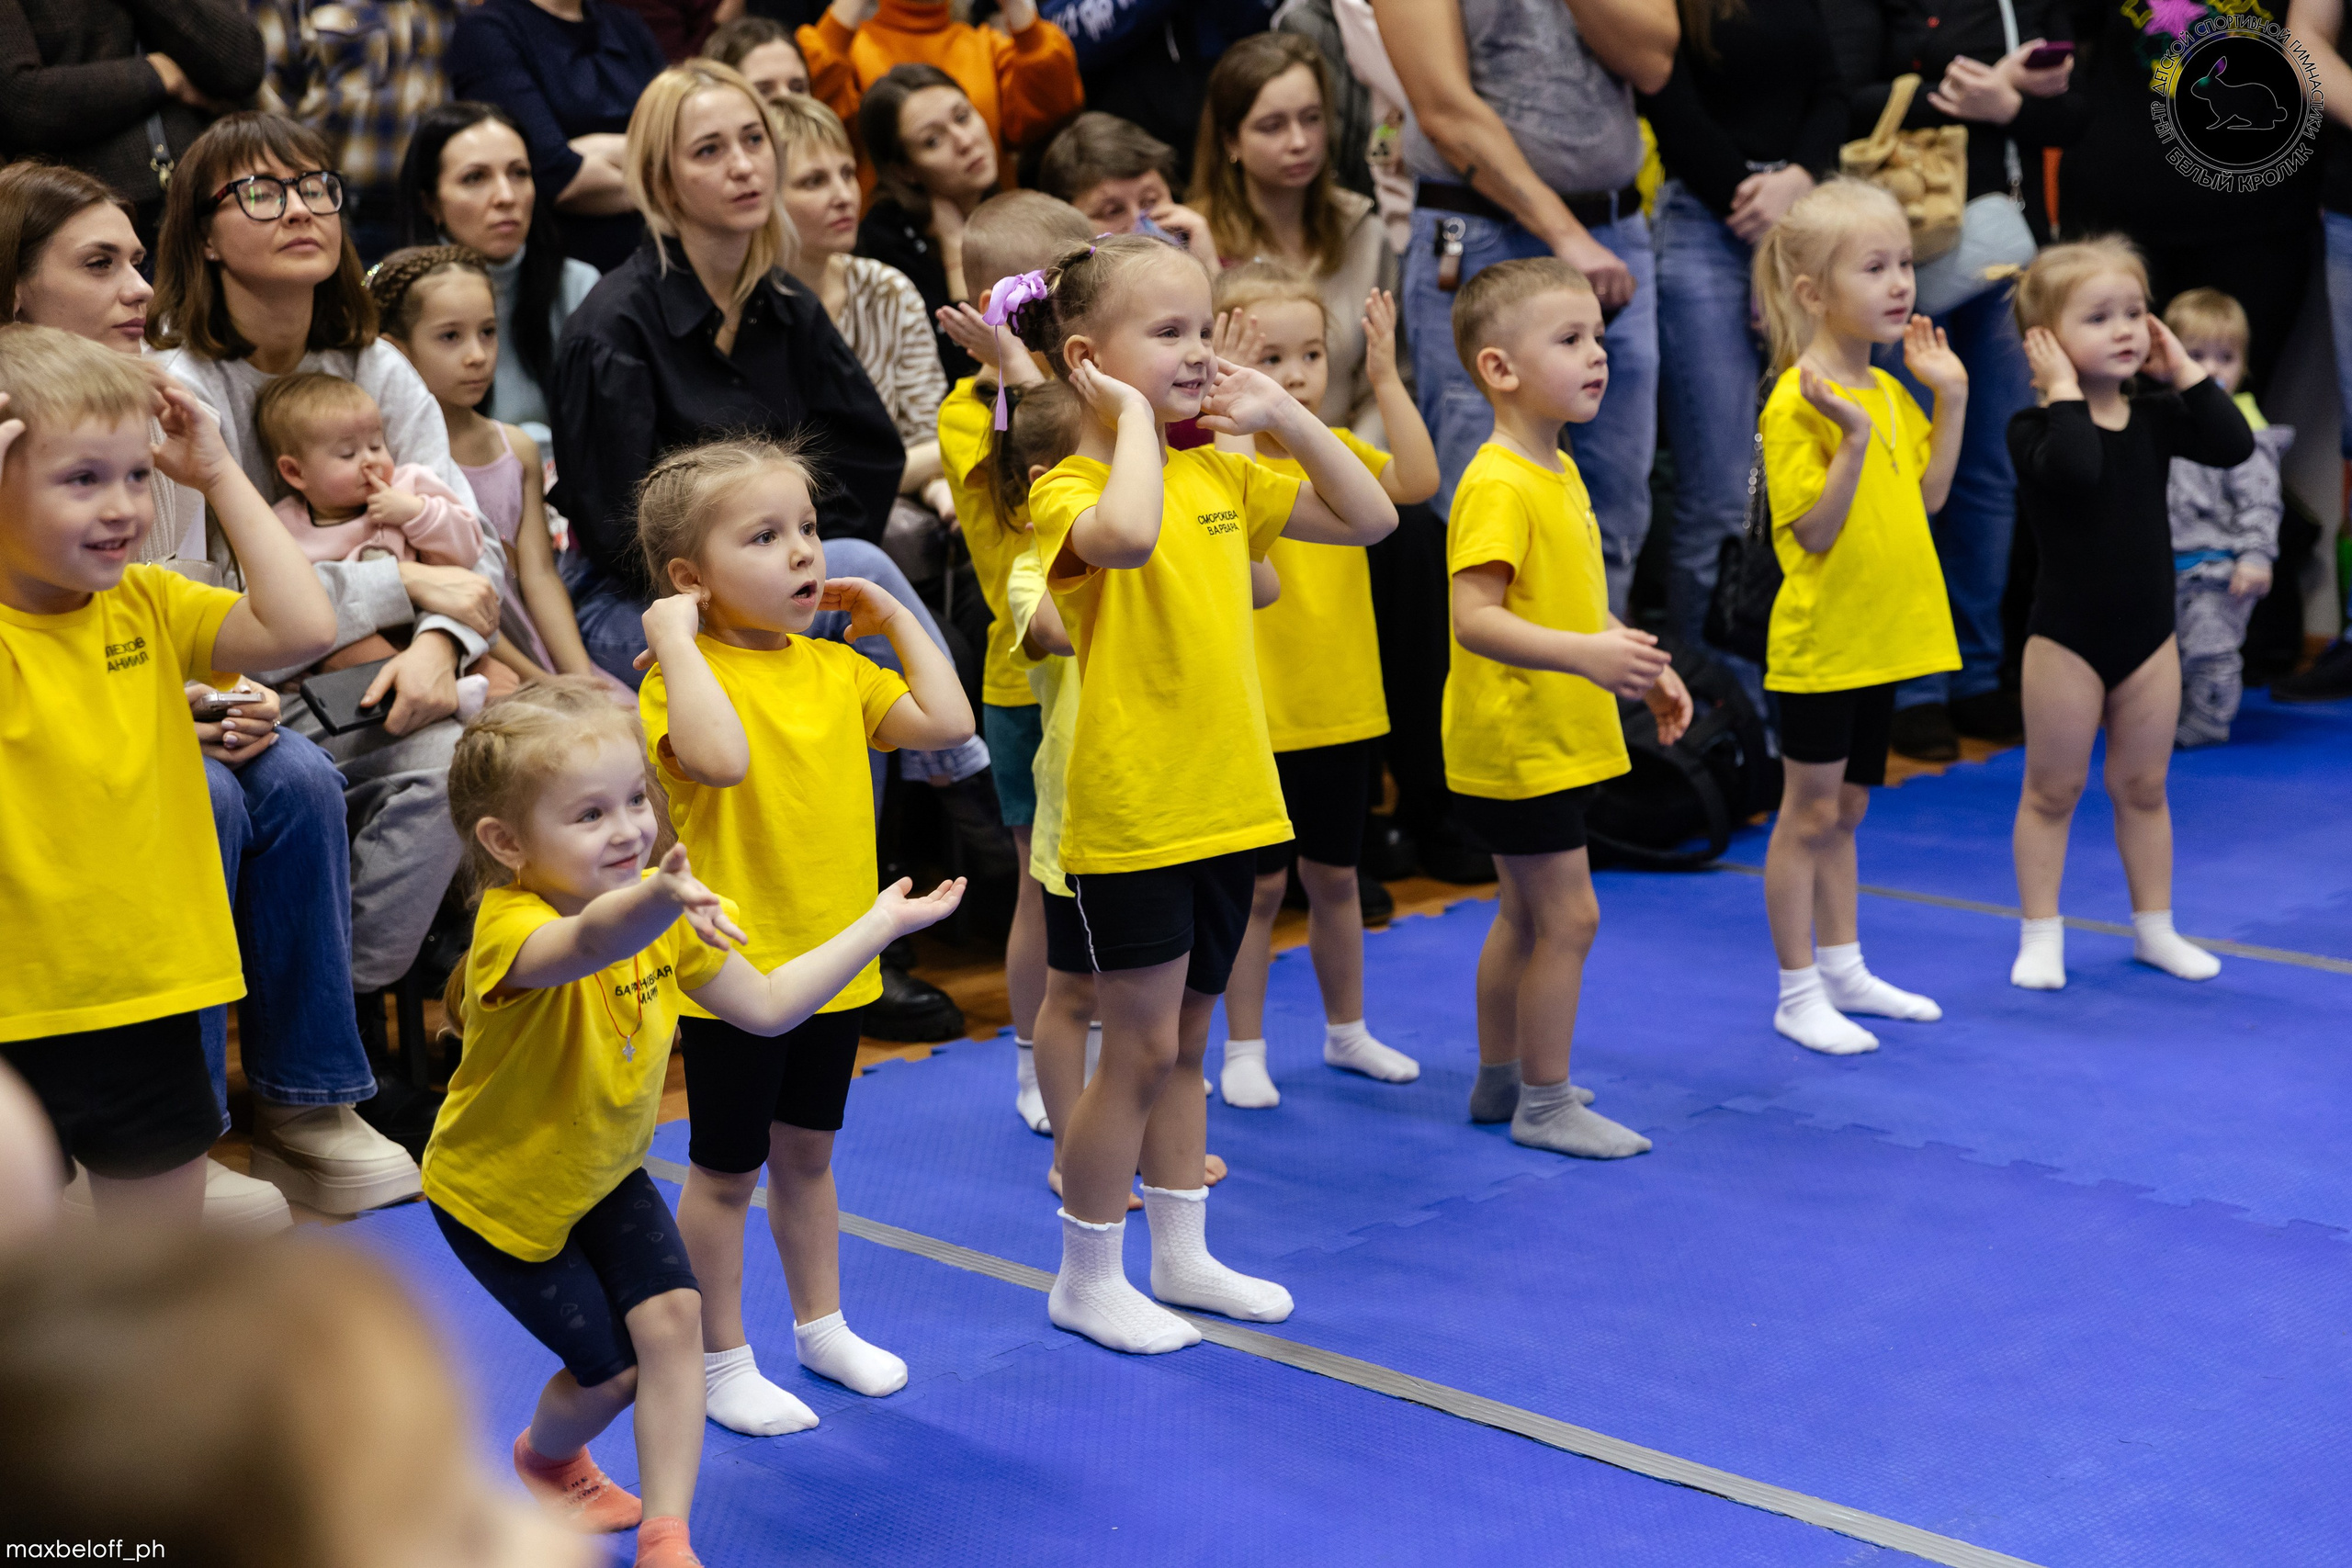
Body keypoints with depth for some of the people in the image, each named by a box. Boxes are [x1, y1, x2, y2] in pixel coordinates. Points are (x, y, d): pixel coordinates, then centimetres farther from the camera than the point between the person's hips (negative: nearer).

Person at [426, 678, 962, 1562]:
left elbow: (767, 1007, -4)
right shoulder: (513, 927, -36)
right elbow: (588, 943, -62)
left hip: (603, 1172, 6)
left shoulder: (664, 915, -11)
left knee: (672, 1317, -11)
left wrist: (881, 923, -6)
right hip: (497, 1189, -6)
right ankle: (546, 1459, 35)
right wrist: (658, 900, -84)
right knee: (611, 1368, 0)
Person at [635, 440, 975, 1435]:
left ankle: (821, 1326, 37)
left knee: (807, 1152, 22)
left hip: (834, 958, 6)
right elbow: (721, 756, -38)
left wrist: (896, 620, 0)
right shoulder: (683, 677, -17)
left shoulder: (836, 667, 4)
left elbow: (947, 724, -4)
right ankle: (723, 1362, 21)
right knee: (726, 1169, 8)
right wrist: (677, 637, -31)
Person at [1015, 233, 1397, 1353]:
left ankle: (1181, 1254, 29)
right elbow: (1128, 534, -39)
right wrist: (1135, 415, -25)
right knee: (1141, 1049, 0)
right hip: (1132, 813, -7)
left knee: (1185, 1041, 17)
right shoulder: (1071, 492, -14)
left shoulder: (1219, 477, 8)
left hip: (1223, 801, 7)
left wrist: (1283, 415, 3)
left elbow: (1369, 517, 12)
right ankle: (1086, 1278, 14)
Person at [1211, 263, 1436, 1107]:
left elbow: (1418, 482, -15)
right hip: (1259, 713, -4)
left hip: (1344, 708, 5)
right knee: (1260, 885, 5)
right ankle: (1243, 1048, 18)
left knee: (1335, 877, 18)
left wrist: (1386, 378, -19)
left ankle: (1346, 1030, 33)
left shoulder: (1340, 451, 1)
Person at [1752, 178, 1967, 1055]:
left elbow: (1929, 496, 12)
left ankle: (1844, 970, 29)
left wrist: (1951, 399, 6)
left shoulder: (1889, 392, 8)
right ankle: (1799, 993, 12)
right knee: (1809, 815, 3)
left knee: (1845, 811, 18)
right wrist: (1854, 438, -31)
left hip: (1881, 638, 8)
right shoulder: (1795, 403, -18)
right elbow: (1812, 532, -22)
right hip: (1820, 643, -8)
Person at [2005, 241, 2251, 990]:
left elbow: (2233, 446, -13)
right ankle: (2041, 936, 14)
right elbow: (2076, 467, -35)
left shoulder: (2156, 417, 2)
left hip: (2150, 635, 5)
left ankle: (2153, 928, 25)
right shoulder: (2036, 428, -13)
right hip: (2067, 638, -4)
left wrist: (2184, 371, -11)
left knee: (2143, 787, 14)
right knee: (2052, 789, 5)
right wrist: (2065, 391, -26)